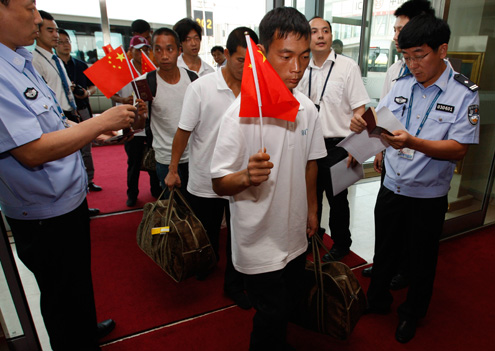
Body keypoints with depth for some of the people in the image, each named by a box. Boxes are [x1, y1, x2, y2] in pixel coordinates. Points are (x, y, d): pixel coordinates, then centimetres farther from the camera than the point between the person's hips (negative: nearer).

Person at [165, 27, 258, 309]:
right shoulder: (201, 88, -11)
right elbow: (184, 131, -6)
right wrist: (173, 169, -3)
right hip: (205, 180, -1)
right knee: (208, 237, 19)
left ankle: (234, 283, 37)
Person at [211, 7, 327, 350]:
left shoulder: (307, 108, -2)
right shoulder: (241, 112, -21)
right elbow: (219, 183, -19)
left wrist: (312, 210, 15)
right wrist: (248, 176, -38)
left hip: (295, 236, 6)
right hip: (260, 243, -6)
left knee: (289, 305, 25)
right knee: (272, 317, 10)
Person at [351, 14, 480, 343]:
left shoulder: (464, 93, -13)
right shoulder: (402, 85, 0)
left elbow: (458, 150, -20)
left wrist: (413, 142, -35)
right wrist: (363, 123, -21)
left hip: (428, 196, -3)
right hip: (391, 187, 4)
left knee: (421, 260, 17)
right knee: (384, 251, 20)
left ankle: (412, 314, 43)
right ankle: (378, 300, 45)